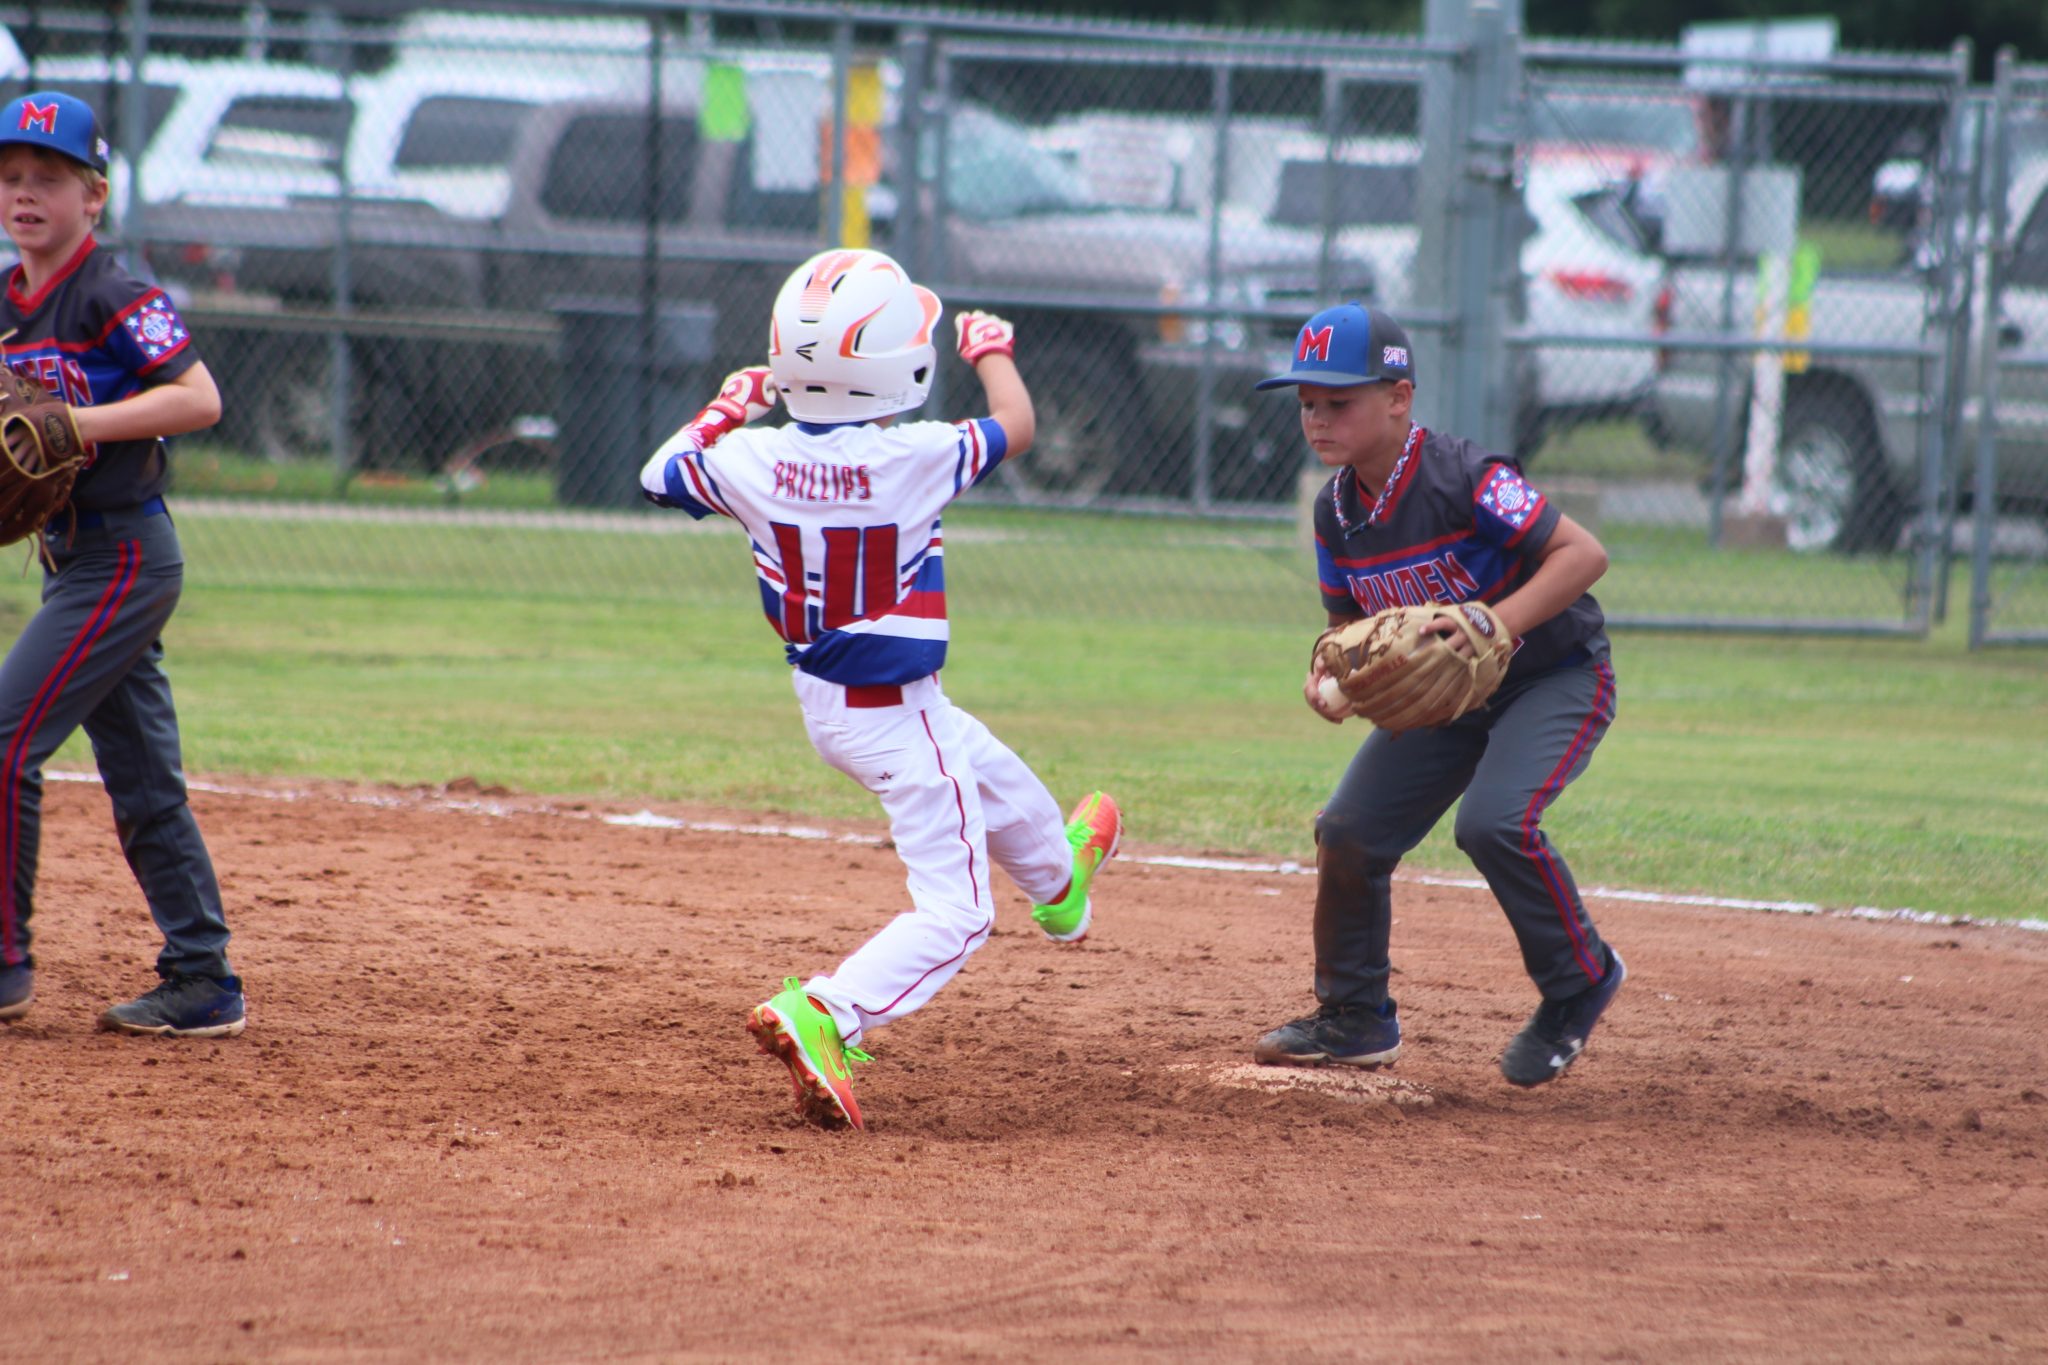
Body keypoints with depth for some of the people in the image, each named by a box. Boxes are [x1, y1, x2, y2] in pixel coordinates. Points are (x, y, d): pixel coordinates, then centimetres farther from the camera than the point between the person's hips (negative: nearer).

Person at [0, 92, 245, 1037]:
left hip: (124, 557, -9)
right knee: (142, 782, 9)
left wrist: (82, 424, -25)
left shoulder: (115, 297, -12)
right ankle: (201, 984, 12)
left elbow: (199, 398, -20)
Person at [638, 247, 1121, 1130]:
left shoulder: (753, 459, -13)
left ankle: (1056, 876, 62)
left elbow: (660, 477, 6)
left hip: (821, 698, 7)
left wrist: (726, 410, 20)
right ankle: (821, 1018, -22)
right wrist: (992, 349, 12)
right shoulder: (912, 459, -25)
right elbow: (1015, 427, -7)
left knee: (998, 782, 34)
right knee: (953, 913, -3)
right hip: (897, 718, -7)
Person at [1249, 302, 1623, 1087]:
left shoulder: (1464, 480, -27)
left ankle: (1580, 982, -4)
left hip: (1555, 677, -8)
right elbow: (1351, 619, 8)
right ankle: (1356, 1017, 20)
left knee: (1494, 821, -30)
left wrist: (1499, 623, -40)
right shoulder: (1337, 509, -4)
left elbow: (1583, 552, -28)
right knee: (1349, 829, -1)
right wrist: (1329, 673, -15)